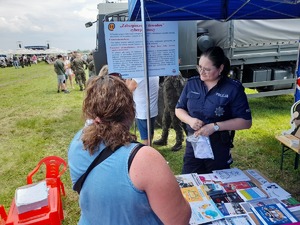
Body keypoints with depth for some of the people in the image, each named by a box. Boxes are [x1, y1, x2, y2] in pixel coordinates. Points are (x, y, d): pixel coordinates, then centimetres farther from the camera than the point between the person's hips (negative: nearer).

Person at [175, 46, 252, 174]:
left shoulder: (233, 89, -11)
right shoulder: (192, 84, 0)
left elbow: (246, 122, -10)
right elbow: (179, 109, 8)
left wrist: (215, 126, -20)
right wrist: (190, 120, -14)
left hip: (219, 149, -2)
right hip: (193, 146, 3)